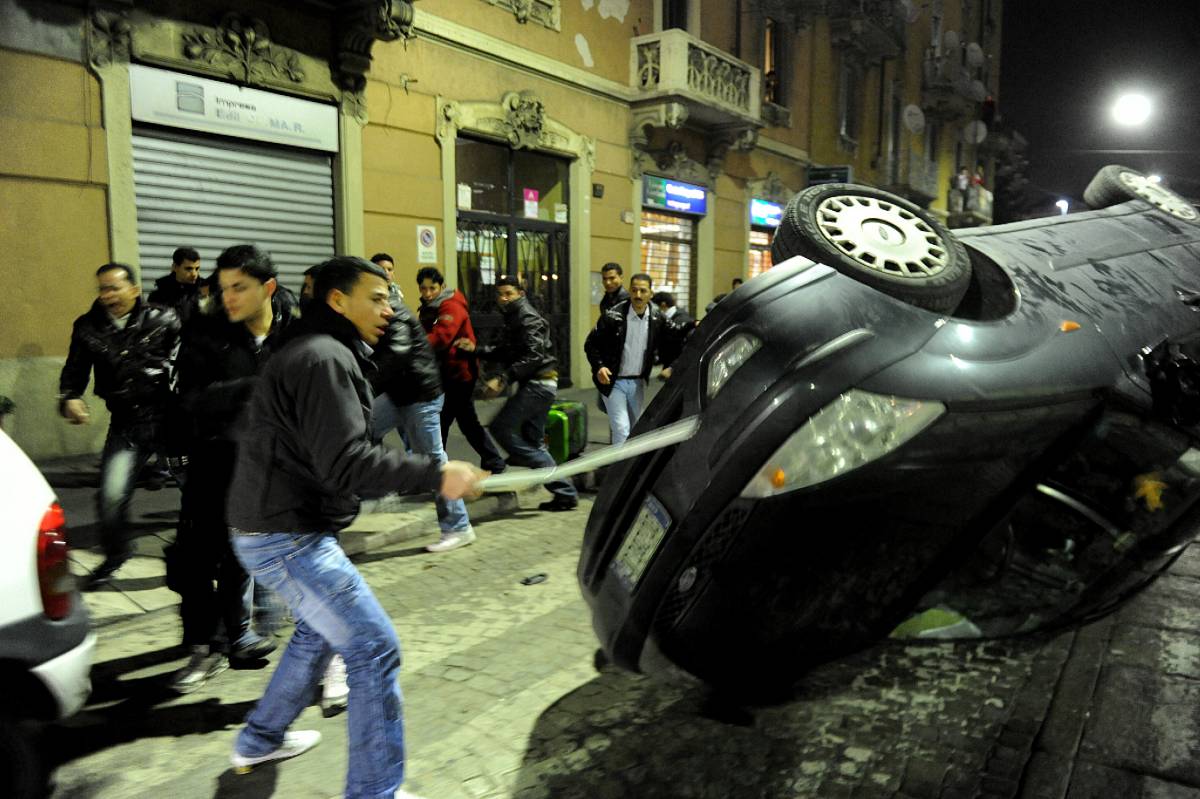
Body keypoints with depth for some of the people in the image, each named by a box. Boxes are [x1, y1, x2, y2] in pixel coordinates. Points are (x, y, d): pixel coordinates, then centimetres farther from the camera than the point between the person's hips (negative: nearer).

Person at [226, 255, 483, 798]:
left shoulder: (315, 352, 15)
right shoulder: (325, 359, -19)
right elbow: (347, 464, -28)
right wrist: (436, 476, -26)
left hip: (273, 528, 11)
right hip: (287, 537, -11)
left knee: (319, 629, 28)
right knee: (374, 650, -8)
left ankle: (260, 741, 44)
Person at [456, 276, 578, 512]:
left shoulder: (527, 318, -12)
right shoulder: (512, 318, 19)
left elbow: (533, 356, -23)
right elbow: (503, 353, 19)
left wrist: (503, 379, -27)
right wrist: (475, 349, 6)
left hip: (538, 384, -10)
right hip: (534, 385, 10)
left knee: (500, 428, -10)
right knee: (533, 441, 11)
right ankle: (565, 493, 14)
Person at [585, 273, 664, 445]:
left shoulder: (656, 319, -2)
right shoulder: (613, 316, -14)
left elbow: (663, 346, 13)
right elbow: (590, 344, -8)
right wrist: (599, 367, -21)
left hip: (638, 383, 5)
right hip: (613, 381, -4)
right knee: (621, 429, -11)